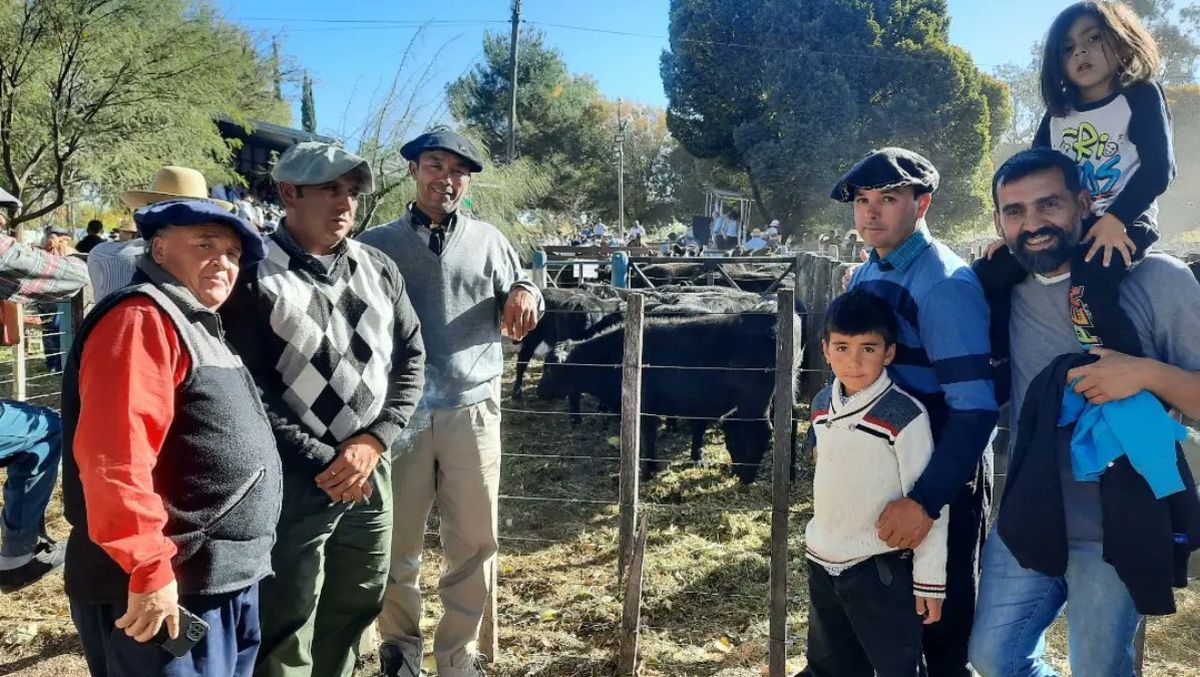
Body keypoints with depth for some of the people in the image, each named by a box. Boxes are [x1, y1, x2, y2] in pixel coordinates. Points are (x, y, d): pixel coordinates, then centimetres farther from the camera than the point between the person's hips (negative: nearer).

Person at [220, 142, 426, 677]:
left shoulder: (379, 269, 7)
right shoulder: (255, 276, -10)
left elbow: (411, 356, 8)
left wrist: (375, 439, -6)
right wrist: (322, 462, -14)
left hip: (372, 473, 5)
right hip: (293, 483, -5)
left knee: (354, 612, 20)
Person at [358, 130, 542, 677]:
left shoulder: (488, 240, 10)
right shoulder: (377, 244, 7)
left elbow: (519, 305, 13)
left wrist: (524, 294, -10)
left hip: (472, 412, 1)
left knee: (474, 543, 9)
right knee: (396, 543, 10)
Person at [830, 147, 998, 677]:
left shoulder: (946, 285, -20)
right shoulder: (865, 275, 5)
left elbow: (975, 409, -25)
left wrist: (926, 500, -28)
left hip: (941, 475, -7)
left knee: (941, 621, 10)